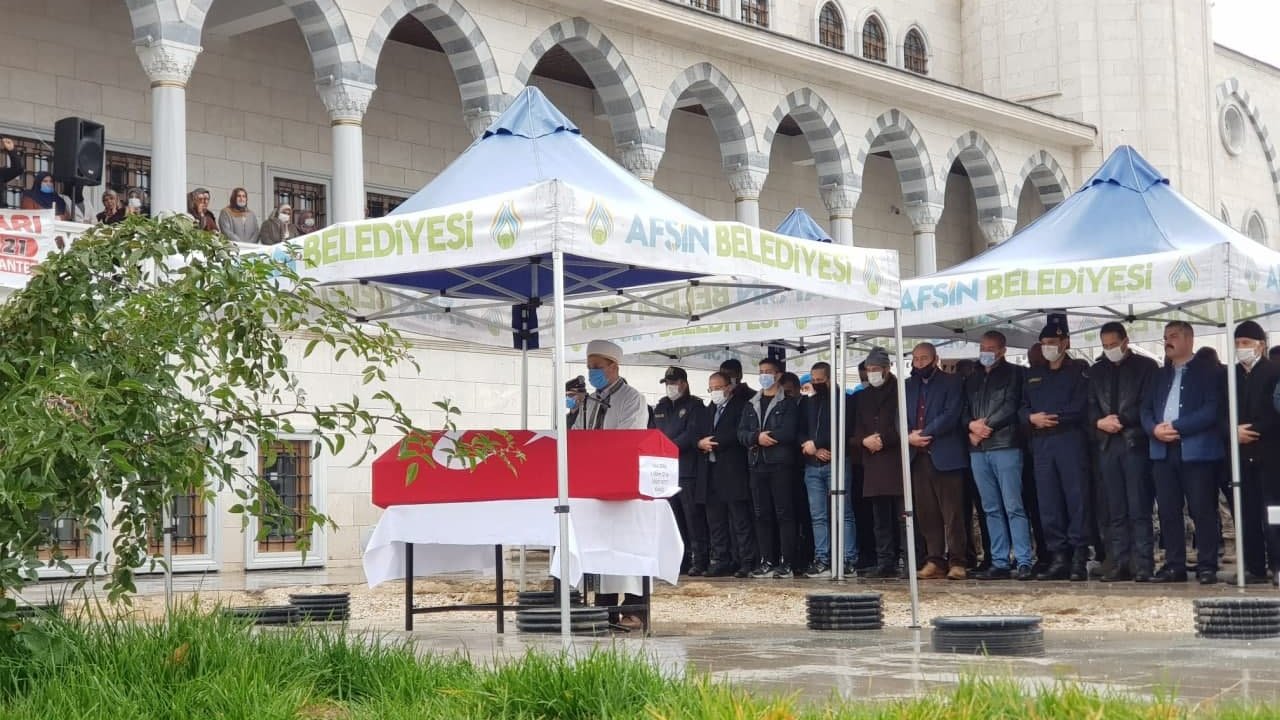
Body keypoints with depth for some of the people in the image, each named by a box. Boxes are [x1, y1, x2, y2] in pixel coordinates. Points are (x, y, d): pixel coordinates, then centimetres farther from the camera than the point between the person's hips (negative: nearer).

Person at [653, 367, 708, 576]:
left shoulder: (694, 406, 2)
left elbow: (692, 434, -10)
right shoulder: (661, 407, 20)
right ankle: (683, 558, 10)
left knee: (693, 516, -8)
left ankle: (699, 560, -8)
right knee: (675, 518, 5)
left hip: (688, 470, -6)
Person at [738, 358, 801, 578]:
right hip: (757, 464, 5)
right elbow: (741, 433, 8)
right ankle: (767, 562, 8)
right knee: (762, 515, 5)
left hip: (781, 464, -5)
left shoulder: (787, 403, 3)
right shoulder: (751, 405, 18)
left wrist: (766, 436, -7)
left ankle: (786, 562, -6)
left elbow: (789, 432, -11)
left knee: (784, 513, -6)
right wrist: (757, 437, -10)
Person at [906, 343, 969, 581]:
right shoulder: (908, 386, 19)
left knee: (952, 512, -6)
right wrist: (909, 436, -8)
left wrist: (924, 433, -12)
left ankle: (956, 561, -4)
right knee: (927, 513, 3)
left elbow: (950, 416, -8)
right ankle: (934, 560, 6)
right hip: (918, 456, 5)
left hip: (945, 456, -5)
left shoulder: (951, 383, 4)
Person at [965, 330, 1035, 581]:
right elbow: (964, 411, 18)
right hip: (978, 450, 6)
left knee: (1013, 507, -10)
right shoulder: (973, 380, 21)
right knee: (991, 509, 5)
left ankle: (1024, 562, -11)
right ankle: (999, 563, 7)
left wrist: (986, 426, -7)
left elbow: (1011, 407, -7)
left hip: (1006, 446, -6)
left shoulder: (1013, 374, 4)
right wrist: (972, 426, -3)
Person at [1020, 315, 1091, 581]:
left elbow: (1080, 408, -8)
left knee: (1076, 500, -6)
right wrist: (1032, 418, -5)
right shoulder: (1033, 375, 20)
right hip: (1041, 446, 5)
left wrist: (1050, 418, -10)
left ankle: (1079, 558, -4)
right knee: (1048, 505, 3)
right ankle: (1059, 557, 7)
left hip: (1070, 442, -5)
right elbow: (1022, 409, 16)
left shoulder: (1078, 372, 3)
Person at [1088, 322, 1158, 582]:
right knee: (1116, 512, 3)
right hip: (1107, 444, 4)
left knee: (1139, 510, -7)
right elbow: (1090, 406, 14)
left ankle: (1143, 565, -7)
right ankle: (1120, 564, 4)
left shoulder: (1146, 366, 4)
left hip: (1135, 443, -4)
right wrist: (1099, 422, -5)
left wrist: (1121, 420, -11)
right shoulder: (1096, 371, 18)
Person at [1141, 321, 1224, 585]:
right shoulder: (1160, 375, 21)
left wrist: (1177, 427, -15)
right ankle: (1174, 566, 9)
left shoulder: (1207, 372, 2)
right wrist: (1154, 429, -7)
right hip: (1163, 451, 5)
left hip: (1196, 450, -5)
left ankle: (1207, 567, 1)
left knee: (1203, 511, -4)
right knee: (1168, 512, 4)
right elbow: (1146, 409, 15)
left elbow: (1212, 410, -9)